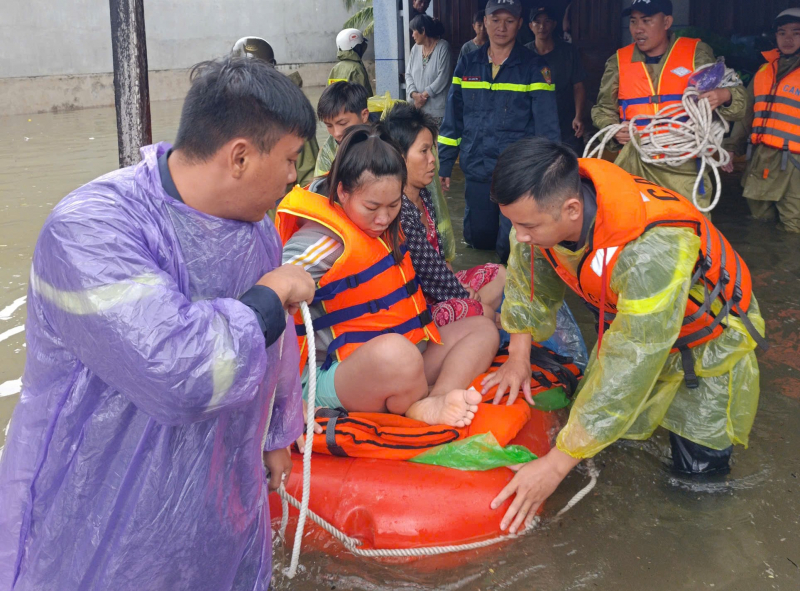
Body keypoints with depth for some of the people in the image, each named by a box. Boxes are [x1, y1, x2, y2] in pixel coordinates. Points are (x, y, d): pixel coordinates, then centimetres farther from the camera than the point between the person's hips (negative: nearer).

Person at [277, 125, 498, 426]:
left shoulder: (386, 229, 10)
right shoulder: (324, 240, -17)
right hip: (338, 376, -10)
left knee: (483, 328, 4)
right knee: (393, 351, -42)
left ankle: (435, 402, -24)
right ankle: (425, 407, -9)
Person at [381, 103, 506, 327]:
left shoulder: (423, 194, 2)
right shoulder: (400, 211, -29)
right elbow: (428, 268, -22)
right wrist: (465, 295, -9)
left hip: (434, 288, 11)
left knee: (498, 274, 17)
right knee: (484, 312, -25)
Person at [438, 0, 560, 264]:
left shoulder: (534, 67, -4)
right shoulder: (468, 64, 6)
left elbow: (547, 127, -7)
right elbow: (452, 119, 10)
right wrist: (443, 164, 6)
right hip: (476, 171, 4)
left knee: (510, 248, -5)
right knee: (478, 238, 14)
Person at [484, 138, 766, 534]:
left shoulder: (654, 251, -45)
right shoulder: (545, 204, -26)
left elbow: (630, 368, -41)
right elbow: (529, 278, -4)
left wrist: (556, 464, -38)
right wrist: (518, 357, -2)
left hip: (707, 333, -5)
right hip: (625, 319, 6)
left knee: (698, 469, -6)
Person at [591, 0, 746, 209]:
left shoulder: (697, 53, 3)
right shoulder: (618, 61, 8)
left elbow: (736, 96, 7)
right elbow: (603, 109, 18)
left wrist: (725, 95, -17)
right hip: (636, 164, 2)